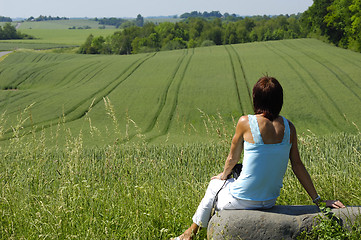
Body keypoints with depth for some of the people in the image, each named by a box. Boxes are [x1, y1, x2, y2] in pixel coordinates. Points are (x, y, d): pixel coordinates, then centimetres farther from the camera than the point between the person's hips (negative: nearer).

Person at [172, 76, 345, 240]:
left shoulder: (246, 122, -14)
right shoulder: (288, 127, -4)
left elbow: (232, 158, 0)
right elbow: (298, 166, -1)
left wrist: (224, 175, 21)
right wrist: (317, 199, 7)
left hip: (242, 201, -5)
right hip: (269, 202, 5)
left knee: (215, 184, 29)